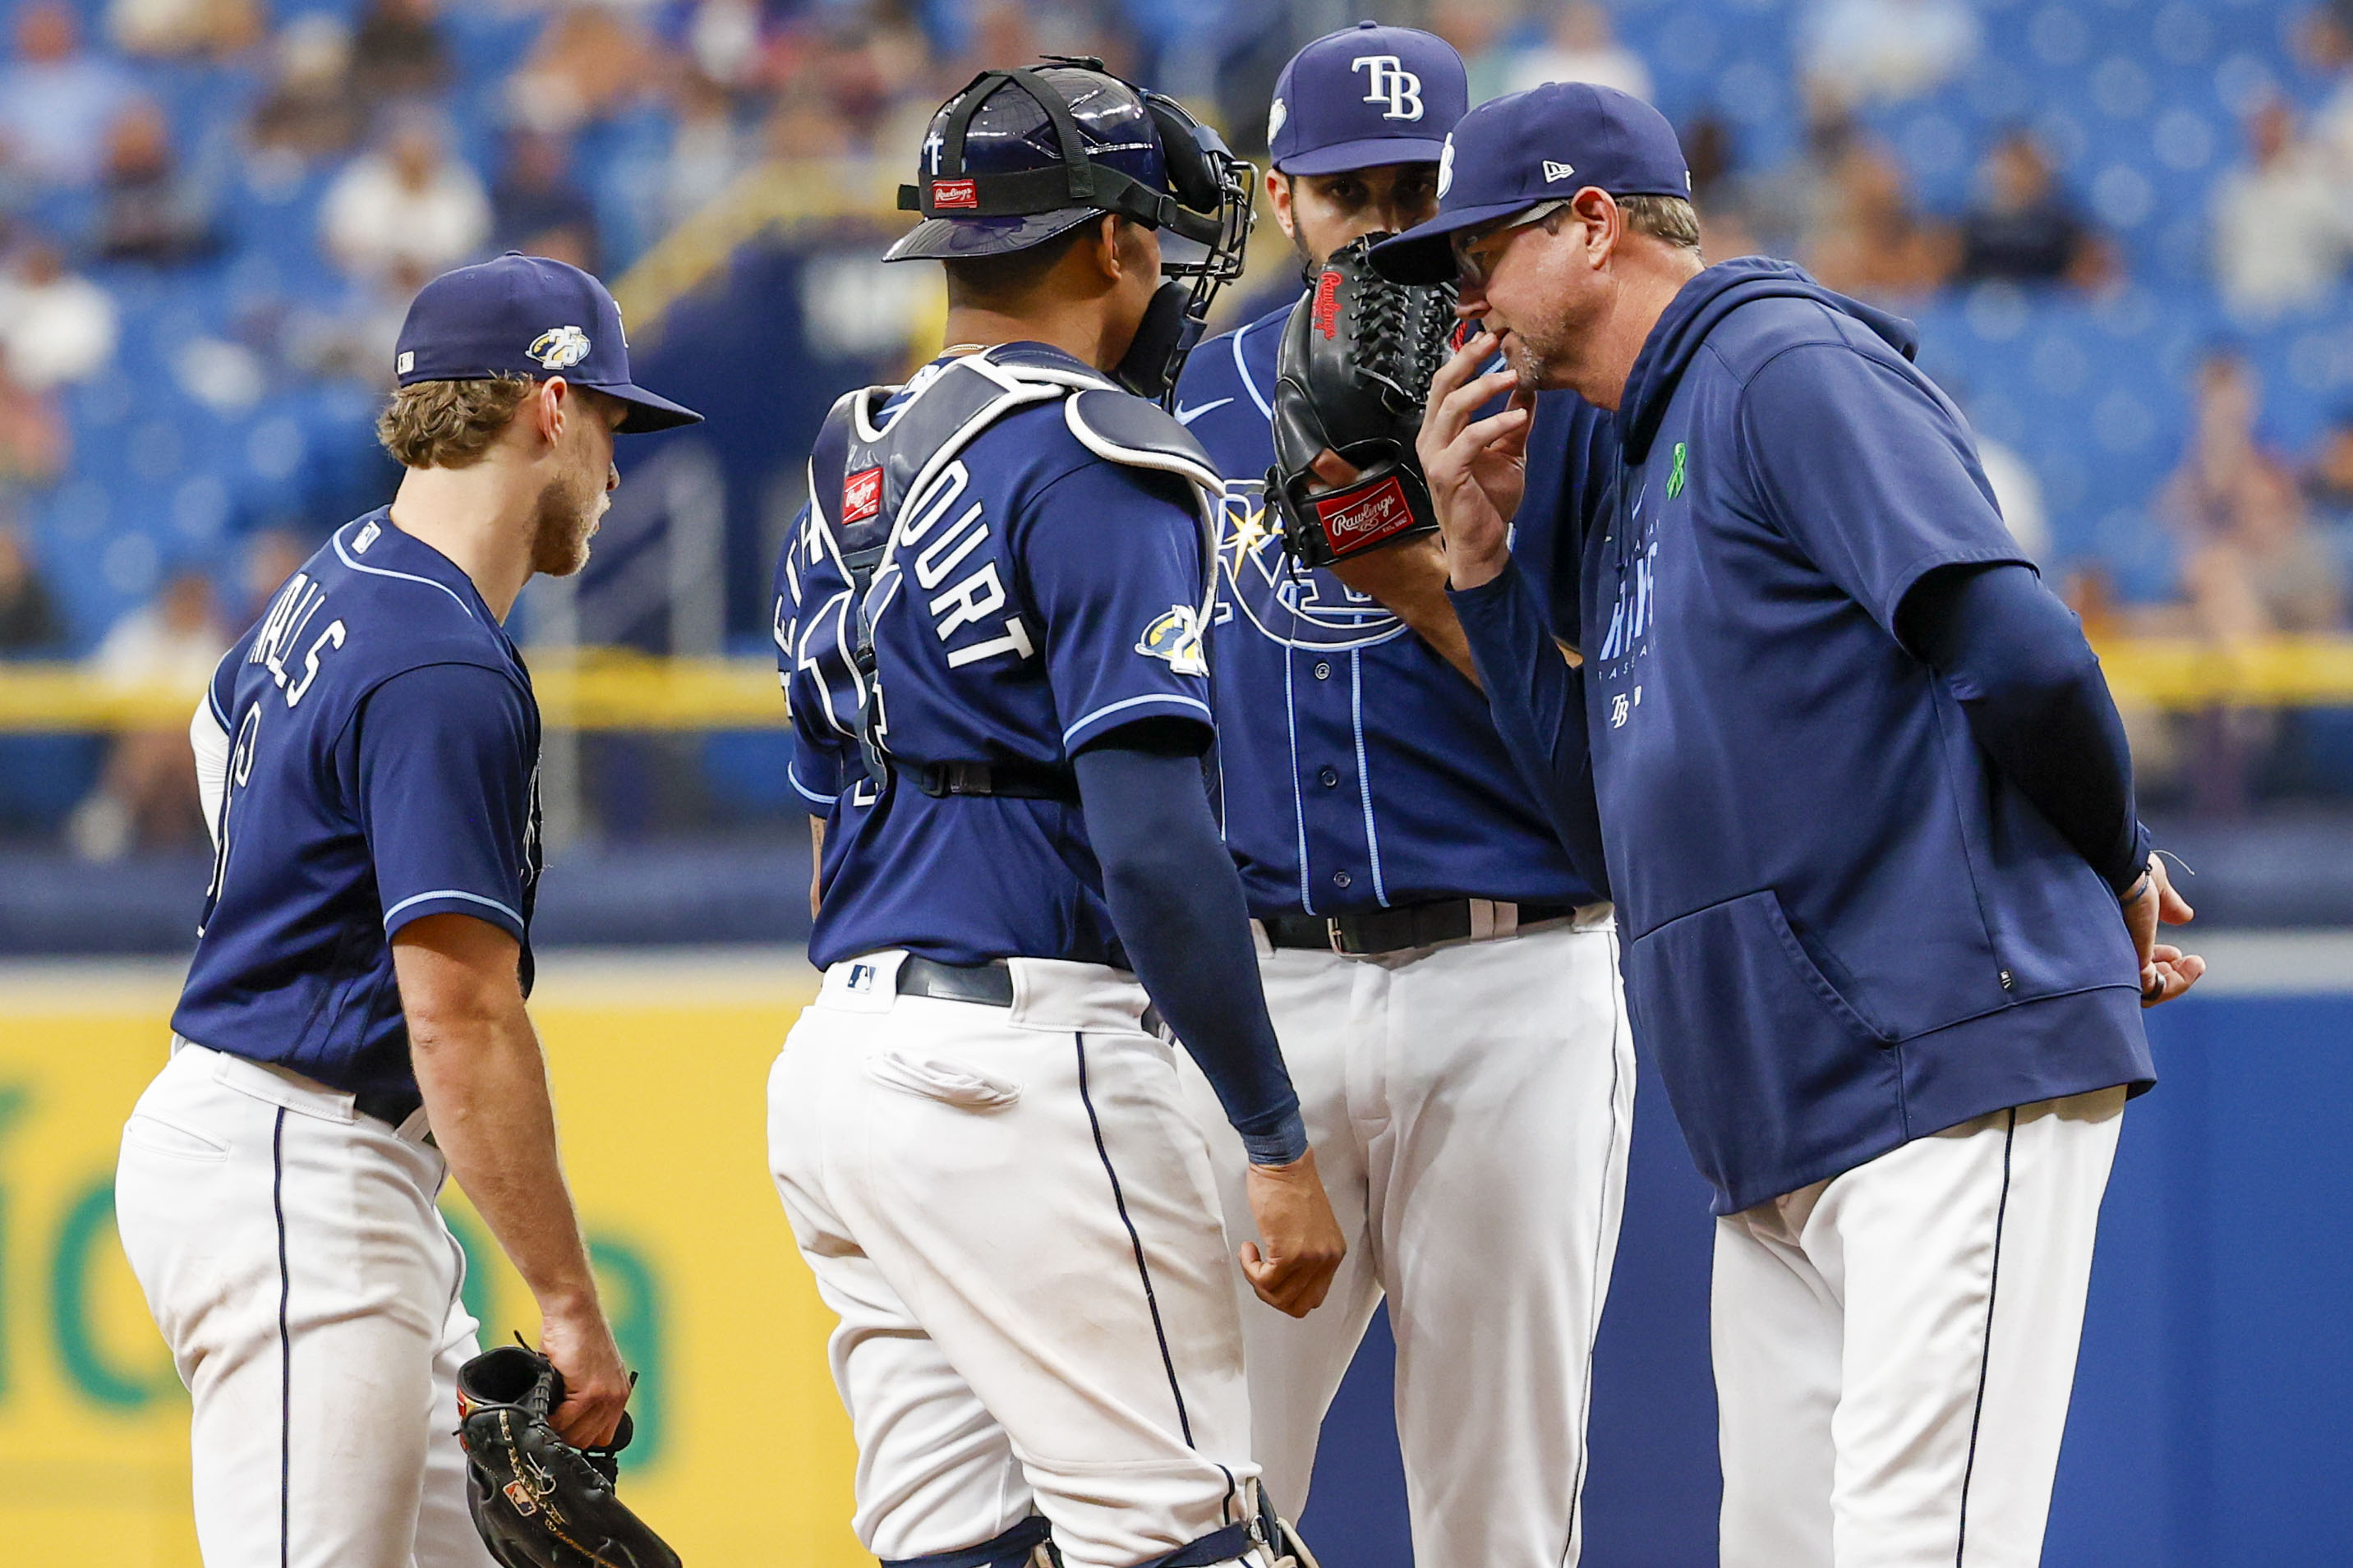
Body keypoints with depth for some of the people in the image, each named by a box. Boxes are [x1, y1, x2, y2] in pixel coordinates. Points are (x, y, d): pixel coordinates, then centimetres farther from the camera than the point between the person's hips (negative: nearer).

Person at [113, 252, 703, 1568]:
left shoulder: (341, 581, 12)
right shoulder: (446, 674, -20)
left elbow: (223, 726, 36)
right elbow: (463, 1021, -23)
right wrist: (570, 1303, -21)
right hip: (297, 1177, -11)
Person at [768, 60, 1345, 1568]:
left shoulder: (852, 470, 17)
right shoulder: (1097, 463, -10)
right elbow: (1152, 839, -18)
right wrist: (1280, 1143, -15)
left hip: (838, 1052, 9)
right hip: (1020, 1065, -9)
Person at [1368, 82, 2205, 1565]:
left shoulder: (1790, 369, -7)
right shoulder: (1607, 456, 23)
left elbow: (2019, 653, -17)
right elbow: (1613, 811, 22)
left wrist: (2121, 871, -2)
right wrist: (1479, 548, 15)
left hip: (1960, 1060, -10)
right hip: (1782, 1128, 10)